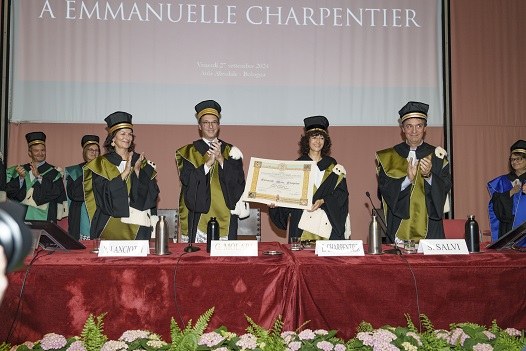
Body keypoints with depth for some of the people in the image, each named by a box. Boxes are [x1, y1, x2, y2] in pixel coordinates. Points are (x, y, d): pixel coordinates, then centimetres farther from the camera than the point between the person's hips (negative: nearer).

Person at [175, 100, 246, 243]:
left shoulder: (230, 151, 10)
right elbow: (187, 180, -6)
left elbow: (238, 180, -2)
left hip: (225, 216, 1)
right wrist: (208, 162, -17)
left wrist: (221, 159, -14)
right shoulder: (188, 152, 7)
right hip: (197, 217, -1)